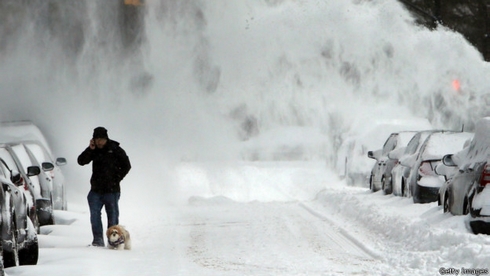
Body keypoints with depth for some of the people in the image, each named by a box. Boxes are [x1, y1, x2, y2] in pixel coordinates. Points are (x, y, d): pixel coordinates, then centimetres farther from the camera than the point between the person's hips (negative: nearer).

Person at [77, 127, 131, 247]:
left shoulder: (115, 150, -3)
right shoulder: (94, 151, 7)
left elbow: (126, 166, 1)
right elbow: (81, 161, -2)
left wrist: (116, 179, -6)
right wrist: (90, 149, -13)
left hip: (111, 190, -3)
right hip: (96, 189, 3)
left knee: (112, 216, 2)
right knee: (94, 215, -3)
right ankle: (98, 239, 0)